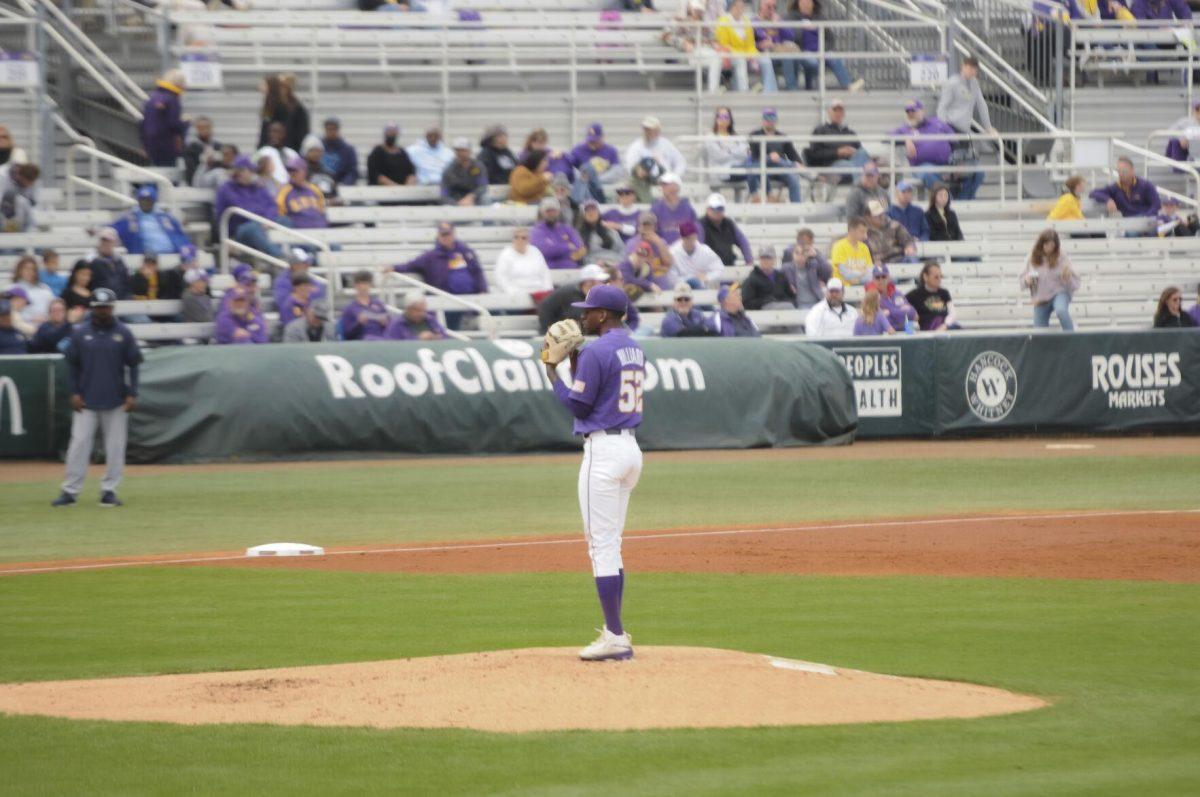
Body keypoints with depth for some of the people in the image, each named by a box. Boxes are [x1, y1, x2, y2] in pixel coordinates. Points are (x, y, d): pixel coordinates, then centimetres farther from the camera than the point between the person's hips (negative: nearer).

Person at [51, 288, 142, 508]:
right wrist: (74, 392, -2)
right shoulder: (80, 332, 1)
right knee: (79, 444, -3)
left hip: (116, 400, 0)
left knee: (115, 446, 2)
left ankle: (109, 490, 10)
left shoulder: (123, 333, 1)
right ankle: (70, 491, 1)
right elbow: (72, 363, 6)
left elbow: (133, 364, 4)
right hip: (86, 400, 0)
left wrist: (132, 394, -4)